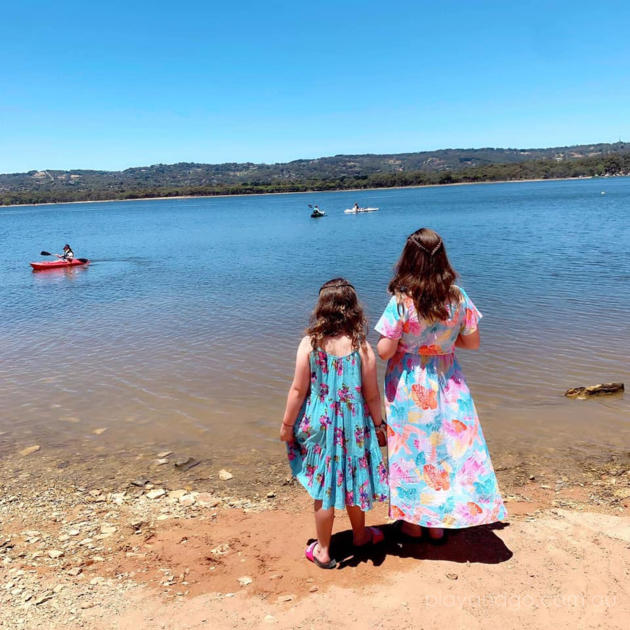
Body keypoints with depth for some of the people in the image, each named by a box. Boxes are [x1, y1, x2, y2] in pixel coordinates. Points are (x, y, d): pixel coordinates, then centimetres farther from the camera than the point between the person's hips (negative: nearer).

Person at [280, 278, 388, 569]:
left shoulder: (309, 344, -14)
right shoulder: (362, 348, -13)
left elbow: (298, 390, -10)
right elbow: (372, 394, -6)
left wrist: (287, 425, 3)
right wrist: (378, 425, 10)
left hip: (319, 424, 0)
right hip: (354, 425, 1)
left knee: (324, 485, 11)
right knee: (353, 479, 20)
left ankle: (322, 550, 26)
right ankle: (360, 534, 42)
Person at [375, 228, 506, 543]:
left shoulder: (402, 301, -19)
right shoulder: (457, 297, -9)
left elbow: (384, 351, -17)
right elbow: (472, 342, 0)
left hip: (408, 386, -2)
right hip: (446, 384, 3)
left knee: (410, 448, 13)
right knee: (447, 445, 16)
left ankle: (413, 522, 28)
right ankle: (438, 522, 29)